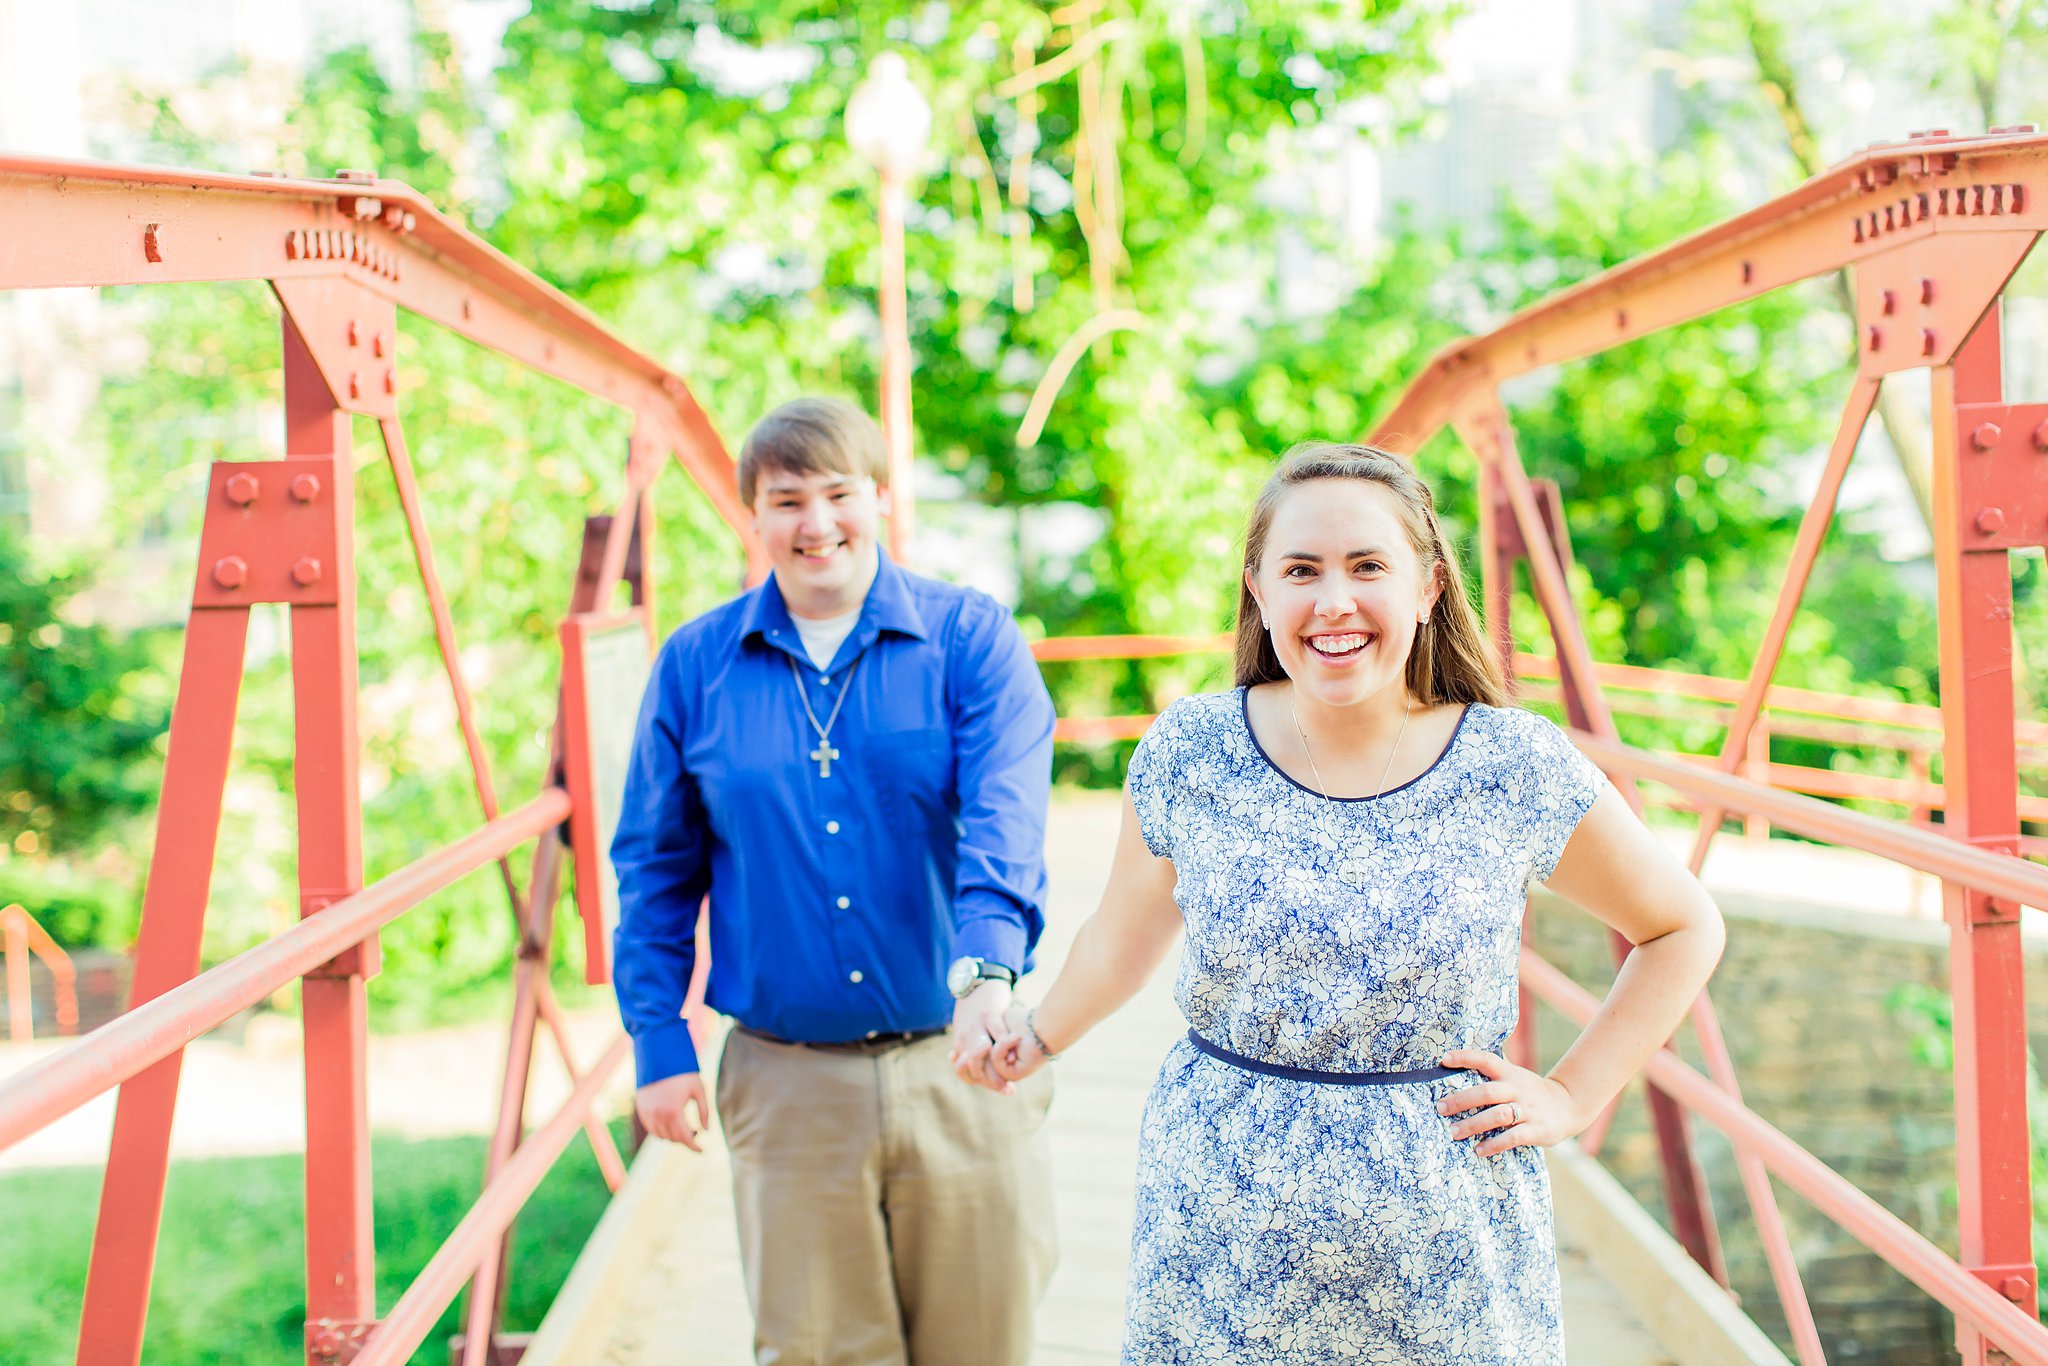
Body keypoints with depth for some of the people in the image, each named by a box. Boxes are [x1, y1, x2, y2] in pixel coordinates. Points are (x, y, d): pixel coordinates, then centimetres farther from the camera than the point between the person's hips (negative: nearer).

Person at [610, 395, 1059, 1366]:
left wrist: (985, 968, -34)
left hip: (962, 1067, -1)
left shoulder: (970, 638, -3)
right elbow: (656, 870, 9)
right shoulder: (695, 666, 3)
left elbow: (1006, 814, -18)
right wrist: (658, 1044, 3)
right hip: (789, 1086, 1)